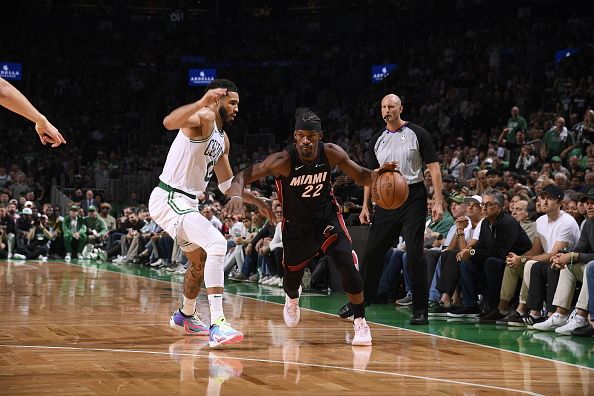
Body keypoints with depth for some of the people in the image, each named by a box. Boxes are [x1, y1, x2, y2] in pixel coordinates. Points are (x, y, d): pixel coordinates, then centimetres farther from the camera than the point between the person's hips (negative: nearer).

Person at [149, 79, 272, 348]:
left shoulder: (222, 139, 15)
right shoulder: (203, 118, -13)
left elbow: (227, 184, 25)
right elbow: (169, 122, -37)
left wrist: (257, 202, 19)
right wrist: (203, 101, -46)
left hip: (187, 202, 11)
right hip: (169, 199, -11)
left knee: (200, 260, 26)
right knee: (217, 244, -26)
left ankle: (185, 316, 50)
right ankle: (217, 325, -30)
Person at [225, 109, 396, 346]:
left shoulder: (331, 153, -19)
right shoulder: (283, 161, -28)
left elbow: (361, 177, -6)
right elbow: (241, 177, -29)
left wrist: (377, 174, -29)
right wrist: (236, 195, -52)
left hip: (327, 217, 0)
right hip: (296, 225, 0)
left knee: (346, 266, -21)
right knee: (292, 277, 16)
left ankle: (361, 324, -5)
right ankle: (292, 297, 56)